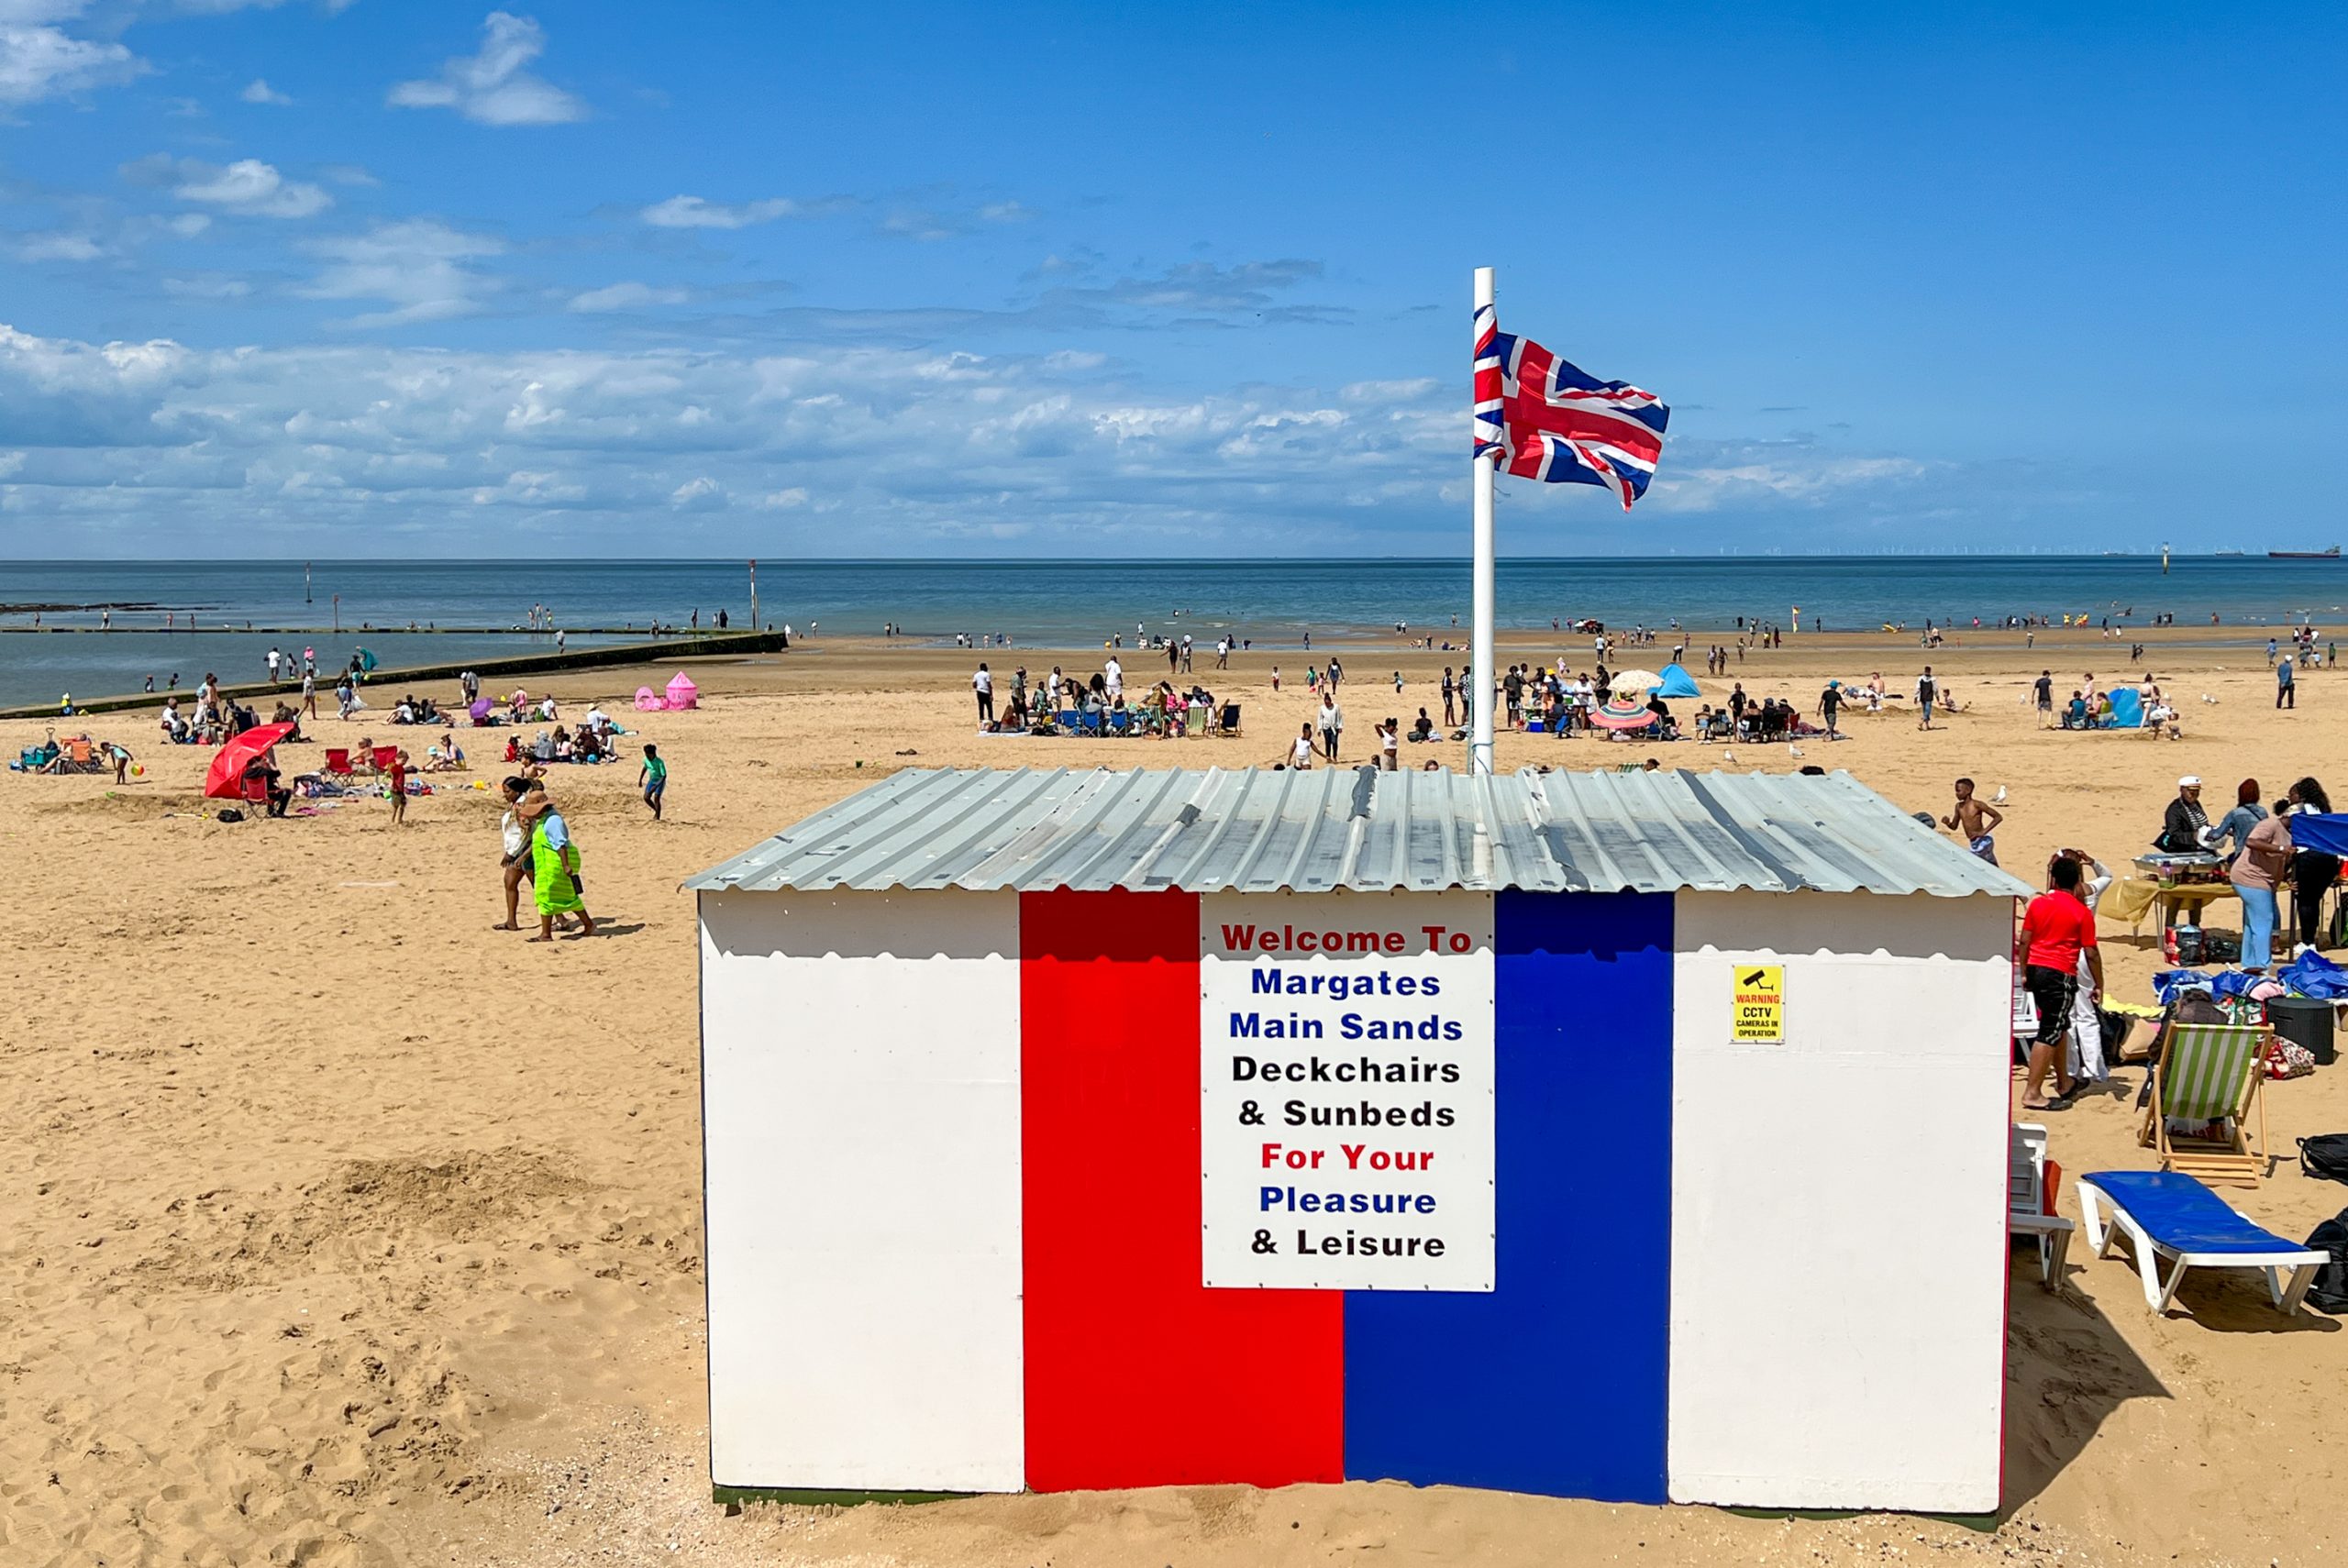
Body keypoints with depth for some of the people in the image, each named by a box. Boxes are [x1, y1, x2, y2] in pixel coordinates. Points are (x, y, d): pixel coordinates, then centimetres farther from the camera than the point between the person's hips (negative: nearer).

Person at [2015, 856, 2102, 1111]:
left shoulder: (2037, 903, 5)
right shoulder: (2082, 912, -6)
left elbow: (2024, 941, 6)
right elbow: (2091, 953, -6)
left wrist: (2024, 973, 15)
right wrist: (2098, 985, 3)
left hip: (2036, 969, 6)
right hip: (2060, 974, -6)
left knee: (2058, 1026, 21)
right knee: (2049, 1033, -5)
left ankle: (2064, 1083, 33)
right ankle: (2032, 1094, -9)